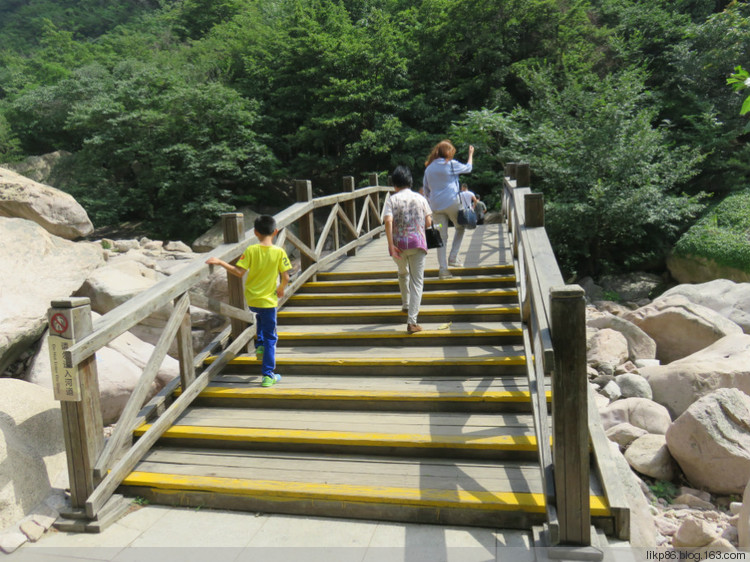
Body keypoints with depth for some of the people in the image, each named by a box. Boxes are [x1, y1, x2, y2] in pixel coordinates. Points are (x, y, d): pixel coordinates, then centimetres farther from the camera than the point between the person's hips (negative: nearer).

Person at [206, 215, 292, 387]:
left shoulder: (251, 250, -8)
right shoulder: (279, 252, -10)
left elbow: (239, 272, -11)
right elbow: (285, 277, -10)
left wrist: (220, 262, -2)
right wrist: (281, 289, 10)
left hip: (251, 299, 2)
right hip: (268, 300, -2)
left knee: (260, 317, 38)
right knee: (270, 337, 6)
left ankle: (259, 345, 25)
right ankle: (268, 376, 7)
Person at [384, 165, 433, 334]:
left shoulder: (392, 200, 0)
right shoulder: (420, 198, 7)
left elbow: (388, 221, -15)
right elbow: (428, 222, 5)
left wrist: (391, 245, -16)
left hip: (398, 244, 0)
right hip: (417, 243, 0)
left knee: (403, 273, 29)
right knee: (417, 281, 1)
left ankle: (406, 304, 44)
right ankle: (412, 321, -9)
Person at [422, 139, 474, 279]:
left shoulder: (428, 168, 12)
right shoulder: (451, 164, -1)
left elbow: (426, 190, 15)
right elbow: (468, 168, 17)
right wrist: (471, 154, 32)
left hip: (436, 206, 4)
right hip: (452, 202, -4)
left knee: (442, 237, 5)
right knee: (460, 228, 19)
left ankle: (443, 269, 1)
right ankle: (453, 258, 9)